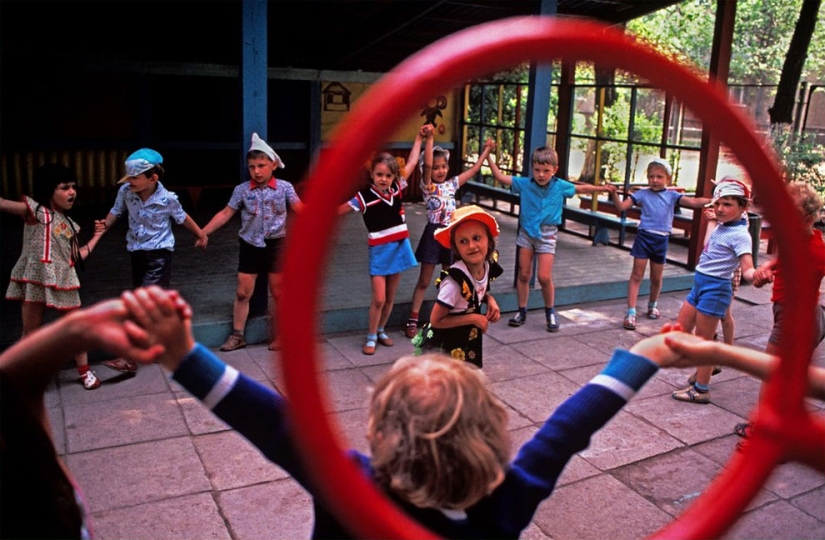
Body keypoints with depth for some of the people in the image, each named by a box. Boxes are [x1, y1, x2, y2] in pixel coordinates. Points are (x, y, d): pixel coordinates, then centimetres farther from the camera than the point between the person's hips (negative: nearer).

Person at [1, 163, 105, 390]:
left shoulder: (69, 224, 11)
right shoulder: (35, 210, -6)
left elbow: (77, 256, 11)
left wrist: (96, 236, 18)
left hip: (64, 281, 5)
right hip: (36, 279, -4)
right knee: (31, 332, 6)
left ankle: (84, 370, 28)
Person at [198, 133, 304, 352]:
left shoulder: (284, 188, -6)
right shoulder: (241, 190, -3)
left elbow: (301, 210, -7)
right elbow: (225, 214, 1)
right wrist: (204, 232, -3)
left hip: (275, 245, -1)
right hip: (250, 246, 1)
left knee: (278, 292, 9)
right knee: (243, 293, 6)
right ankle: (237, 335, 18)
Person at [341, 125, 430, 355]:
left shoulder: (397, 188, -2)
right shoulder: (365, 196, -13)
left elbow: (412, 163, 8)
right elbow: (337, 210, -7)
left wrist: (419, 138, 11)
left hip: (399, 248, 4)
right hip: (379, 251, -4)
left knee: (390, 298, 13)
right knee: (378, 299, -6)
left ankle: (381, 330, 31)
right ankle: (371, 337, 12)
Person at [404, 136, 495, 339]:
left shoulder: (452, 184, 9)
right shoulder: (428, 186, -6)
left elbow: (473, 169, 16)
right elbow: (427, 164, -23)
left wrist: (486, 151, 18)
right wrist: (429, 137, -25)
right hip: (434, 234, -5)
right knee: (424, 281, 1)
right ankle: (412, 321, 9)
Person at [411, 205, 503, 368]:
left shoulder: (488, 267, -11)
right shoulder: (454, 281, -32)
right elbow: (436, 320, -24)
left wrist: (490, 299, -10)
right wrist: (473, 318, -23)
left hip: (467, 343, 7)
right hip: (444, 347, -7)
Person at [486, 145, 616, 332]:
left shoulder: (560, 186, -4)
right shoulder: (524, 184, -6)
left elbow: (581, 188, 12)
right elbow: (500, 176, -7)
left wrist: (602, 188, 9)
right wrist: (489, 156, -12)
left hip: (546, 235, -1)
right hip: (526, 233, 1)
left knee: (544, 277, -8)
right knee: (523, 275, 8)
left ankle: (550, 311, 15)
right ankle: (522, 311, 22)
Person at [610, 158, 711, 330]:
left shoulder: (672, 196, 5)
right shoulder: (642, 194, 0)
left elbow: (693, 202, -4)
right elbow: (621, 207, -6)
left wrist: (713, 200, -16)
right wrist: (614, 193, -23)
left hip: (661, 240, 2)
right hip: (644, 237, -2)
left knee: (656, 277, 15)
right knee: (637, 274, -3)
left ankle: (652, 305, 39)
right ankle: (631, 312, -2)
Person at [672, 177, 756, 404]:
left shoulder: (740, 235, -17)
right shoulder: (721, 227, 8)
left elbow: (747, 270, -28)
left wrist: (758, 274, -47)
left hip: (715, 288, -9)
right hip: (700, 283, 9)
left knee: (703, 339, 0)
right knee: (681, 331, 16)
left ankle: (701, 390, 13)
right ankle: (703, 371, 36)